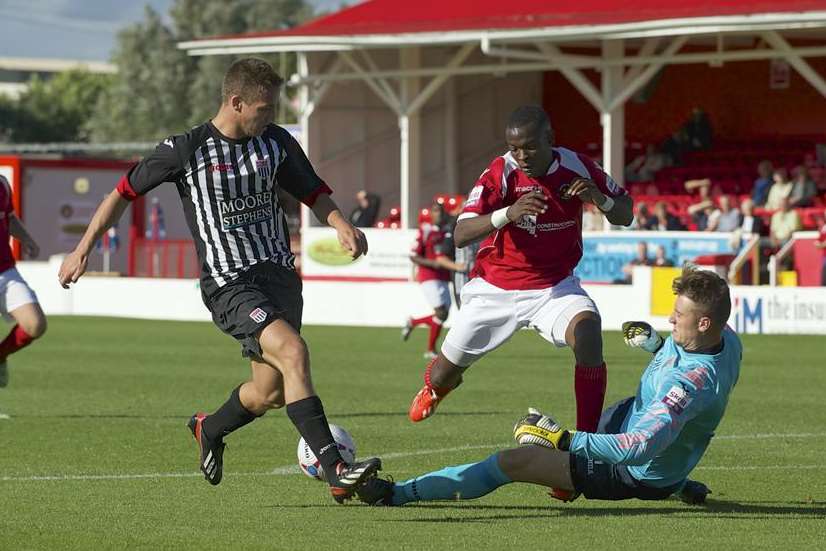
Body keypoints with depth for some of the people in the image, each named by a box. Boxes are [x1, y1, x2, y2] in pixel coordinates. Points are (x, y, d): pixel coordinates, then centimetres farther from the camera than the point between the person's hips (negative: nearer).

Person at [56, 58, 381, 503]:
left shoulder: (276, 142, 7)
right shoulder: (186, 150, -7)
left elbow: (313, 192, 19)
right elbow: (125, 192, 4)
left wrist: (342, 225, -2)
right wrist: (82, 250, 6)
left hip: (279, 272, 6)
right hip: (228, 283, -6)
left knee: (270, 393, 5)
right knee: (293, 352, -26)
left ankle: (209, 430, 40)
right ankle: (335, 471, -29)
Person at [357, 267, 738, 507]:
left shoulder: (693, 382, -38)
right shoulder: (726, 338, -9)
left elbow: (639, 448, -44)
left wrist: (564, 439, -39)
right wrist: (655, 344, 1)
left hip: (638, 475, -9)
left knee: (512, 461, -13)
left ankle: (397, 493, -8)